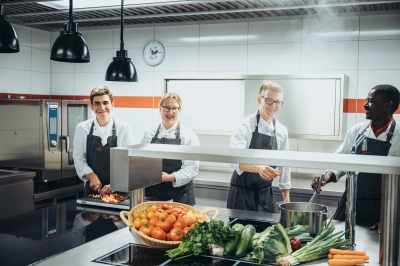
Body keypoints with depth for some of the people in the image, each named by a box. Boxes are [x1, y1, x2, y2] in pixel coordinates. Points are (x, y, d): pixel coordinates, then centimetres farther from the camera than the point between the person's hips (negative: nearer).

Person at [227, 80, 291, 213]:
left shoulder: (282, 131, 3)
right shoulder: (246, 125, -13)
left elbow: (284, 164, 11)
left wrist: (286, 197, 10)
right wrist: (259, 168, -44)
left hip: (265, 193, 5)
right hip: (242, 193, -4)